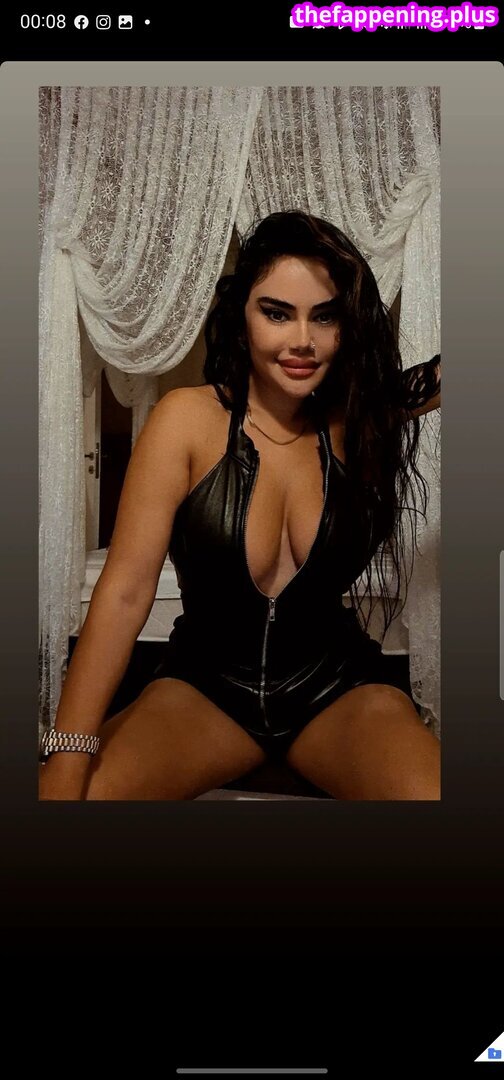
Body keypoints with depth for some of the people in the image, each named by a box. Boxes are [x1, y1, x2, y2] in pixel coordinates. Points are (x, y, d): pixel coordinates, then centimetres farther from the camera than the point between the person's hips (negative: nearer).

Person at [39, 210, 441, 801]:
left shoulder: (361, 419, -2)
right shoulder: (189, 419, -12)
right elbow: (125, 589, -19)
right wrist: (67, 761, -25)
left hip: (338, 687, 2)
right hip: (204, 686, -1)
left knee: (427, 788, -27)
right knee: (79, 788, -26)